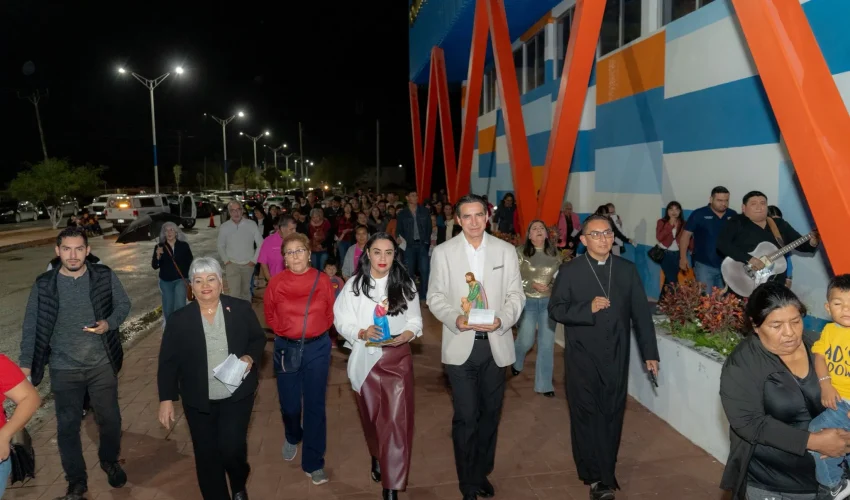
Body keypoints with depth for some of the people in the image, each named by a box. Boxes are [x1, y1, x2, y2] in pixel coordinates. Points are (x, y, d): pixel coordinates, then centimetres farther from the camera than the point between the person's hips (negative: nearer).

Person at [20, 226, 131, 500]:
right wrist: (25, 364, -2)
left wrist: (109, 323, -18)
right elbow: (31, 327, 0)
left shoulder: (104, 276, -8)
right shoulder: (43, 284, -7)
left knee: (110, 418, 13)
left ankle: (110, 461, 42)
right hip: (64, 369, 0)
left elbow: (123, 305, 2)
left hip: (102, 364, 0)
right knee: (67, 426, 11)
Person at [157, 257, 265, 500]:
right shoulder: (179, 320, -5)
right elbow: (168, 362, -1)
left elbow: (258, 339, 5)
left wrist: (250, 357, -15)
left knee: (231, 448, -7)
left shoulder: (241, 309, -5)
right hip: (199, 401, 1)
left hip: (237, 395, -1)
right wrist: (166, 399, -4)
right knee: (207, 456, 9)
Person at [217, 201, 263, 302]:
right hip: (232, 265, -1)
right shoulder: (224, 227, -2)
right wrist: (226, 261, -1)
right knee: (234, 293, -8)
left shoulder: (251, 224, -5)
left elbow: (260, 244, 0)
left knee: (246, 291, 14)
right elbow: (221, 246, 9)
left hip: (248, 265, 1)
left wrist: (254, 260, -3)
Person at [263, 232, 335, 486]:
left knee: (315, 404, 3)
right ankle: (292, 437, 47)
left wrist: (315, 330, 0)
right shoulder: (276, 282, -7)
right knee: (289, 404, 13)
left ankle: (314, 463, 16)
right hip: (286, 347, 1)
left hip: (317, 347, -1)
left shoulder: (322, 280, -7)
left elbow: (330, 313, 5)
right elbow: (269, 314, 8)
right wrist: (285, 330, 3)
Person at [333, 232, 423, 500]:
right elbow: (341, 321, -4)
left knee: (396, 421, -6)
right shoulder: (354, 285, -5)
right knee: (372, 416, 19)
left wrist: (407, 334, -18)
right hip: (366, 358, 1)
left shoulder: (405, 284, -3)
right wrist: (361, 333, -22)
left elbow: (415, 320, 2)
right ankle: (377, 458, 49)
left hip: (398, 358, -1)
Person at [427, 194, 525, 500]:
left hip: (496, 345, 2)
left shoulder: (506, 250, 2)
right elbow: (435, 297, 0)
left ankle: (482, 474, 37)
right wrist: (455, 319, -19)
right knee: (466, 417, 1)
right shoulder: (443, 252, -1)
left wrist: (501, 320, -17)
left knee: (490, 413, 15)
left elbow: (516, 294, 1)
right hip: (460, 346, -2)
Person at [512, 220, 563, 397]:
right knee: (526, 341, 6)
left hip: (549, 302, 2)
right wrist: (532, 284, -18)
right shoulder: (520, 252, -7)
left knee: (547, 344, 2)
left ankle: (544, 384, 13)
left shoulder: (555, 254, 2)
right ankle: (516, 362, 41)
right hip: (527, 302, -2)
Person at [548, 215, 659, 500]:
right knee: (588, 415, -1)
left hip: (616, 357, 3)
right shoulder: (569, 271, -3)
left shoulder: (627, 270, 4)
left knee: (612, 415, 12)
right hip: (582, 357, -2)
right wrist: (588, 308, -20)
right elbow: (555, 309, -6)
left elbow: (641, 313, 4)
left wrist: (649, 352, 2)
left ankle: (603, 472, 28)